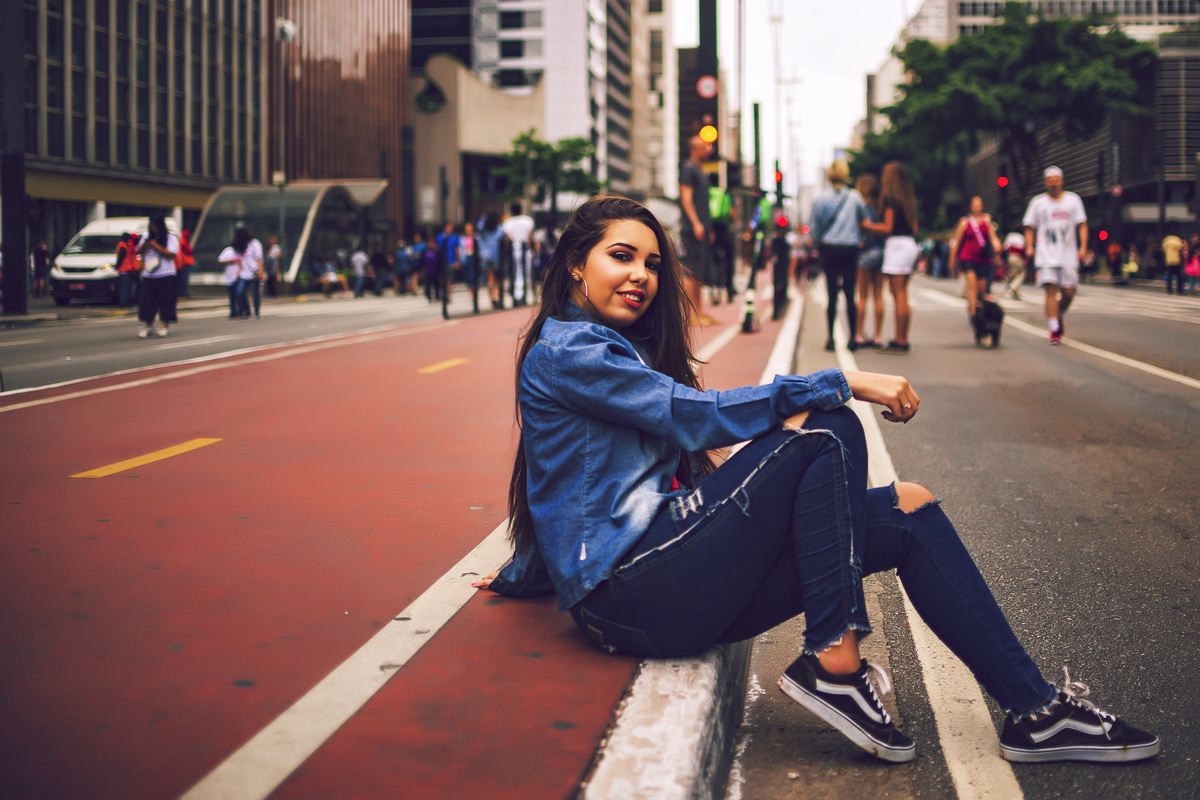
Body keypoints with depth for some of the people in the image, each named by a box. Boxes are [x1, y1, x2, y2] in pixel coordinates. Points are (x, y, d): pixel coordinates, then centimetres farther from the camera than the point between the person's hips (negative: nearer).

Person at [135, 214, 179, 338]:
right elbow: (138, 252, 16)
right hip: (148, 276, 4)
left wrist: (155, 247, -16)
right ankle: (145, 326, 7)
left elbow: (171, 254, -12)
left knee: (165, 301, -3)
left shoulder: (171, 238, 0)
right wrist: (145, 245, -6)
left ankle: (163, 326, 3)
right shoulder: (147, 236, 15)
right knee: (146, 301, 0)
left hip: (165, 276, -4)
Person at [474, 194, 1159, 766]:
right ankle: (834, 664, -20)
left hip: (666, 576, 9)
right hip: (632, 597, -9)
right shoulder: (563, 351, -6)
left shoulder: (623, 349, 24)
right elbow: (696, 416, -17)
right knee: (824, 431, -20)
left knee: (909, 511, -4)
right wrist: (842, 384, -18)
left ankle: (1033, 709, -5)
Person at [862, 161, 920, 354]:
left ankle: (900, 342, -8)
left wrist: (868, 225, 0)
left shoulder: (890, 198, -10)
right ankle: (902, 339, 12)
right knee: (902, 296, 11)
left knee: (899, 295, -8)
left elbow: (887, 228, -14)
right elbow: (914, 228, 16)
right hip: (910, 245, 8)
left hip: (896, 244, -8)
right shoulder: (909, 199, 14)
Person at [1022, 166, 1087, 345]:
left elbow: (1081, 224, 5)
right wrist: (1029, 246, -4)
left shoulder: (1073, 200, 7)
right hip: (1046, 255, -1)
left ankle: (1060, 317, 29)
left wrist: (1083, 247, -6)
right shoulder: (1038, 202, 7)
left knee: (1069, 291, -2)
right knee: (1051, 289, -13)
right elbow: (1030, 227, 10)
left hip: (1068, 255, 1)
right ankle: (1054, 330, -12)